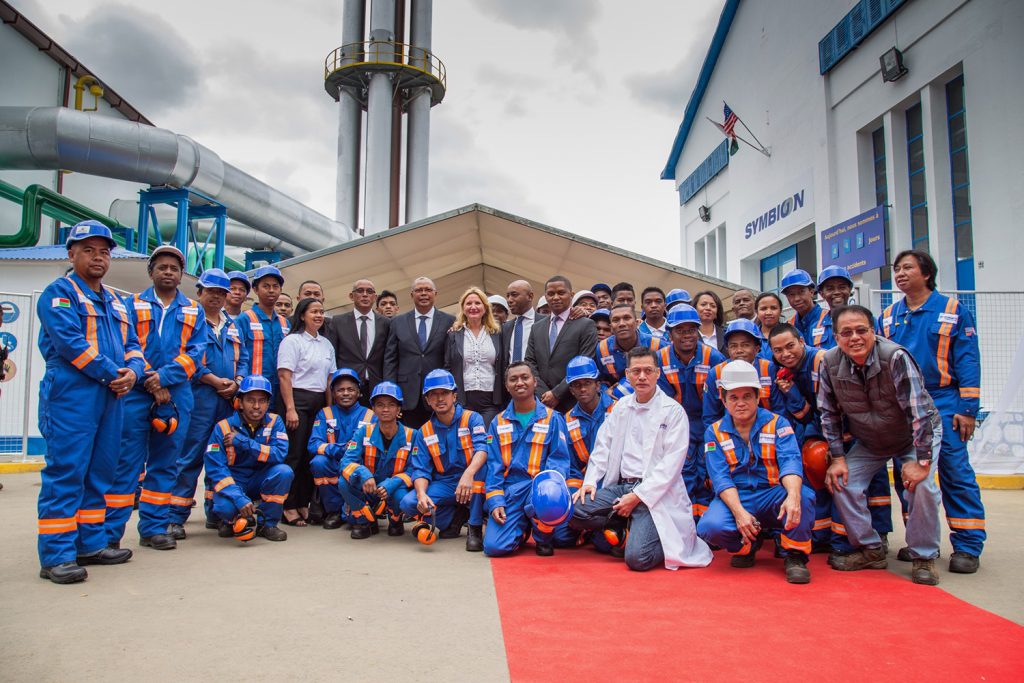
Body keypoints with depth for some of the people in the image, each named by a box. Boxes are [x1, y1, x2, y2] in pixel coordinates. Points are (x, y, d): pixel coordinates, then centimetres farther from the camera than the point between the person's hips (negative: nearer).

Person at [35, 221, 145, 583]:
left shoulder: (114, 300, 21)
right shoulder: (59, 292, -1)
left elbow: (132, 343, 17)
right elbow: (70, 341, -14)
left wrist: (132, 371, -5)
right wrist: (112, 373, -15)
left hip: (112, 395, 7)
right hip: (71, 394, -7)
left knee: (100, 471, 11)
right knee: (66, 470, -7)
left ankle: (90, 543, 20)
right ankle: (56, 555, -3)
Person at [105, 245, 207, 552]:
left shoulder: (195, 311, 14)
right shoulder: (133, 305, 11)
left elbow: (196, 351, 3)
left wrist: (164, 376, -11)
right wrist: (149, 382, -11)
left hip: (177, 395, 2)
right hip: (136, 392, -2)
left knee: (165, 463, 6)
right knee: (126, 461, -3)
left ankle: (154, 527, 15)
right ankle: (110, 532, 2)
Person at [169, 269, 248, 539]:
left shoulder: (233, 326, 20)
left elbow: (243, 359, 17)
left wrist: (236, 382, -2)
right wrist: (215, 381, -14)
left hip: (228, 398, 6)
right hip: (199, 396, -6)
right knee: (190, 456, -7)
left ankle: (216, 512, 19)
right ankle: (176, 517, -1)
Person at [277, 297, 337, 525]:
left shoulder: (326, 344, 14)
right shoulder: (292, 340, -5)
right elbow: (284, 376, -11)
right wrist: (290, 409, -17)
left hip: (318, 403, 6)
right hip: (297, 399, -6)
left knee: (312, 454, 8)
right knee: (294, 454, -4)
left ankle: (304, 504, 17)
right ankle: (289, 507, 6)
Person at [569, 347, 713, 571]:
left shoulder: (673, 411, -6)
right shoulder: (621, 407, 12)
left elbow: (671, 464, -12)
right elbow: (602, 447, 13)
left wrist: (637, 496, -16)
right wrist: (590, 481, -3)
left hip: (655, 493, -6)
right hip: (620, 486, 6)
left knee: (637, 558, -23)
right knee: (575, 510, -17)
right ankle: (631, 526, 5)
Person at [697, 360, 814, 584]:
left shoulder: (777, 424, 1)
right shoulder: (714, 433, 3)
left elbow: (791, 462, -16)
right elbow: (720, 478, -8)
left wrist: (793, 495, -38)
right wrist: (739, 512, -26)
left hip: (772, 495, -1)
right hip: (734, 498, 1)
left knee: (803, 496, -33)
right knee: (710, 527, -30)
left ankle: (795, 556, -7)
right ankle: (746, 546, 7)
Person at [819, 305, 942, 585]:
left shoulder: (895, 357, -31)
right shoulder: (829, 363, -18)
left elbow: (919, 411, -30)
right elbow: (829, 413, -7)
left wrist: (921, 461, -31)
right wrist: (837, 457, -11)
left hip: (917, 435, -4)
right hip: (868, 442, 4)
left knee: (921, 485, -24)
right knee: (841, 481, -10)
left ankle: (924, 557, 0)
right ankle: (870, 550, 9)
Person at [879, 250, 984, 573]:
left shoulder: (953, 310, 0)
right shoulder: (888, 317, 11)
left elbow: (967, 361, -4)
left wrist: (967, 408, -10)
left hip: (943, 404, -4)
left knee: (955, 472, -4)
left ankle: (967, 546, 5)